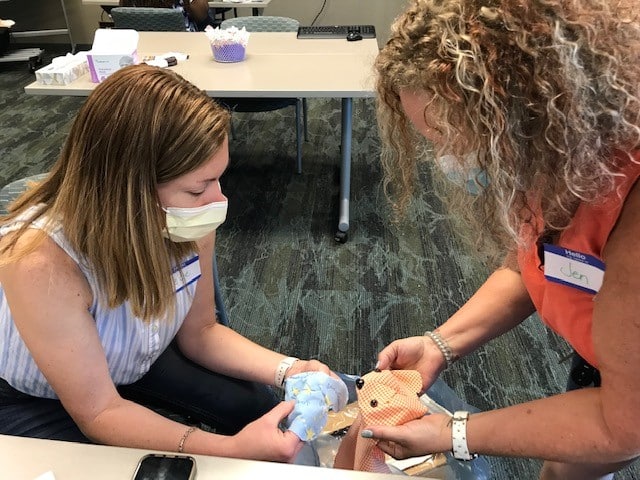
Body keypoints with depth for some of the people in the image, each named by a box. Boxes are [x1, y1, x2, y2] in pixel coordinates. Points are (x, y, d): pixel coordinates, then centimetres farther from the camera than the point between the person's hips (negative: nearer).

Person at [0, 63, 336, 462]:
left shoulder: (188, 225, -25)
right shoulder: (42, 264, -40)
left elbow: (200, 331, -9)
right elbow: (98, 411, -29)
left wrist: (288, 369, -23)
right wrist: (232, 449, -37)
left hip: (137, 363, 4)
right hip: (33, 404, -3)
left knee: (259, 408, -4)